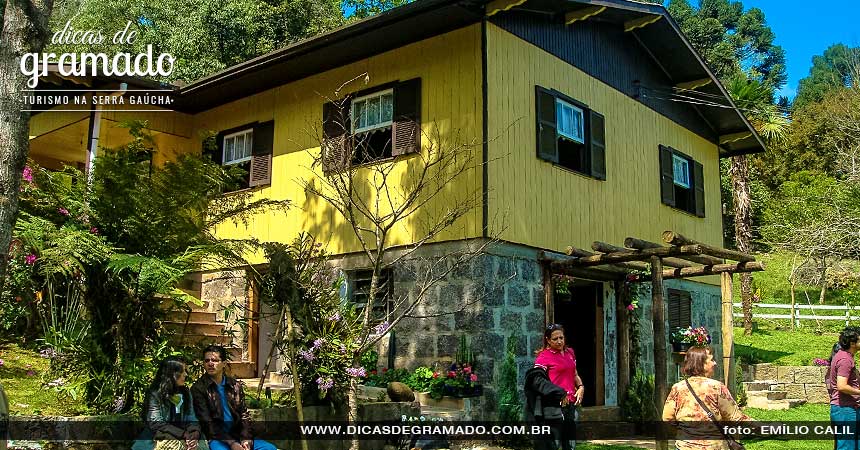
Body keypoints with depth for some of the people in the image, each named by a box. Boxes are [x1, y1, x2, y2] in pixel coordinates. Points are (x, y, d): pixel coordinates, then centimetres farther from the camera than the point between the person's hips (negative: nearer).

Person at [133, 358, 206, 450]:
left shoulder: (186, 392, 11)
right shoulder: (155, 394, -5)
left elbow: (191, 418, 7)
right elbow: (156, 423, -13)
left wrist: (194, 433, -15)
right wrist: (183, 434, -22)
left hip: (183, 438, 4)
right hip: (161, 438, -4)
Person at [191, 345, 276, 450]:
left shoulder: (235, 385, 13)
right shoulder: (198, 389, -3)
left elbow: (244, 415, 10)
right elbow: (207, 423, -10)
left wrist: (246, 439, -9)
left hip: (236, 436, 5)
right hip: (216, 438, -5)